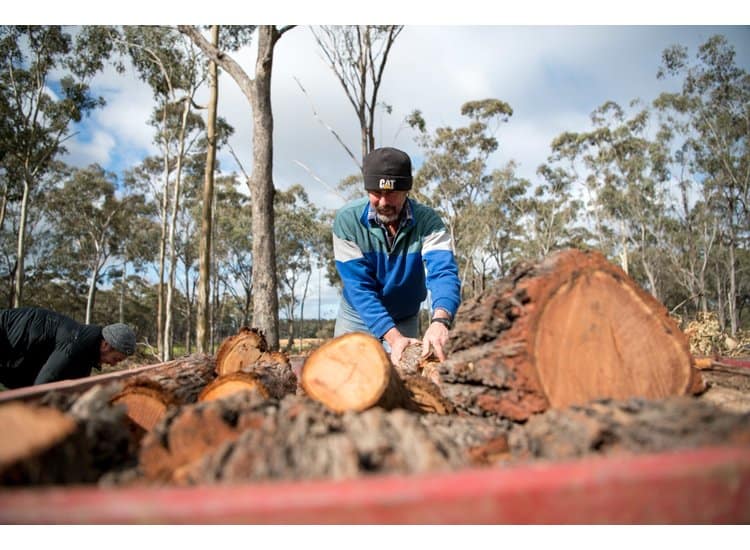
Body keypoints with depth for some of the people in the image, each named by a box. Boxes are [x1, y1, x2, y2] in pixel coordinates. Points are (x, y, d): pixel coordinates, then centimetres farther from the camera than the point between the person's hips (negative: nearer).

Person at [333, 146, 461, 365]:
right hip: (357, 316, 0)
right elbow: (358, 286, -26)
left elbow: (443, 272, -36)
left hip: (405, 321, 0)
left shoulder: (427, 221, -22)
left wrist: (440, 320, -57)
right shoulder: (347, 220, -23)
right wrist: (393, 337, -38)